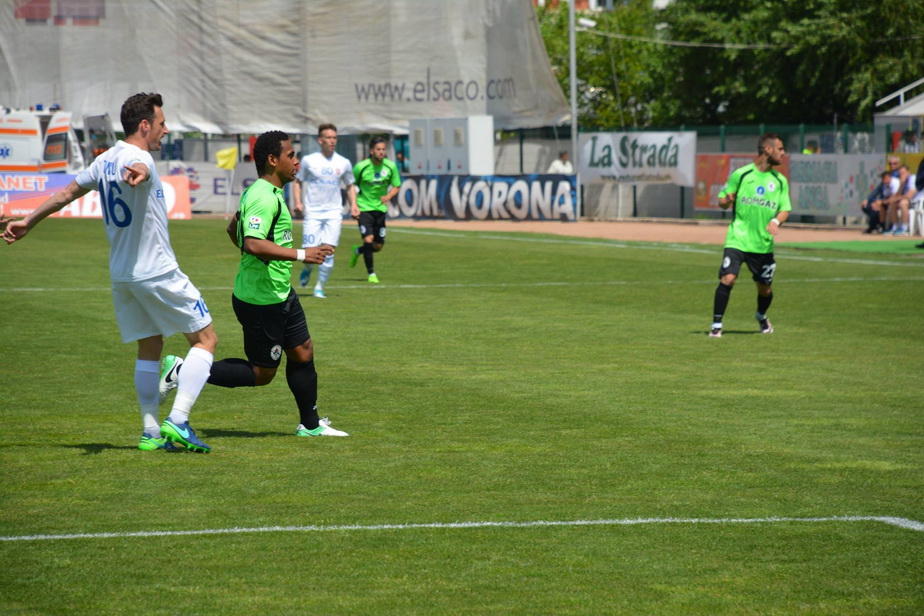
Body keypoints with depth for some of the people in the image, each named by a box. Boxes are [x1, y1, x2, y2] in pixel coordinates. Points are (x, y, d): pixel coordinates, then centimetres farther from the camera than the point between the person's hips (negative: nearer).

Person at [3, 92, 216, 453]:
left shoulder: (105, 161, 10)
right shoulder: (137, 157, -15)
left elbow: (66, 194, 21)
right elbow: (138, 167, -42)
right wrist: (138, 175, -66)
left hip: (121, 275, 8)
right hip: (158, 274, -8)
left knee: (149, 348, 16)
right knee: (205, 338, 0)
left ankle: (151, 432, 13)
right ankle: (177, 422, -11)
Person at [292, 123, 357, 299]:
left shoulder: (344, 163, 7)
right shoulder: (308, 161, 1)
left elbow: (350, 185, 18)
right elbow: (297, 182, 10)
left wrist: (353, 204, 3)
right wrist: (298, 202, -5)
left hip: (333, 213, 1)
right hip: (312, 213, -1)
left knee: (328, 251, -11)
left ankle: (320, 287, 3)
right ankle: (307, 269, 29)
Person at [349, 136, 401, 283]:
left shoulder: (391, 166, -5)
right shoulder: (361, 167, -12)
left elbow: (396, 186, 6)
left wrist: (388, 196, -15)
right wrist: (354, 206, -5)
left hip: (380, 208, 4)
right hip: (364, 208, -4)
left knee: (378, 247, 7)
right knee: (368, 239, -20)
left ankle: (358, 251, 41)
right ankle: (371, 274, -3)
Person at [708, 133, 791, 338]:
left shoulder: (780, 181, 8)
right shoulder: (741, 174, -1)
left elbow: (785, 209, 7)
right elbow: (722, 202, 5)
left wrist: (776, 221, -14)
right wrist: (727, 200, -19)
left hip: (764, 244, 3)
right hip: (737, 240, -3)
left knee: (765, 289, 11)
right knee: (727, 279, -20)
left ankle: (761, 316, 44)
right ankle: (716, 324, -8)